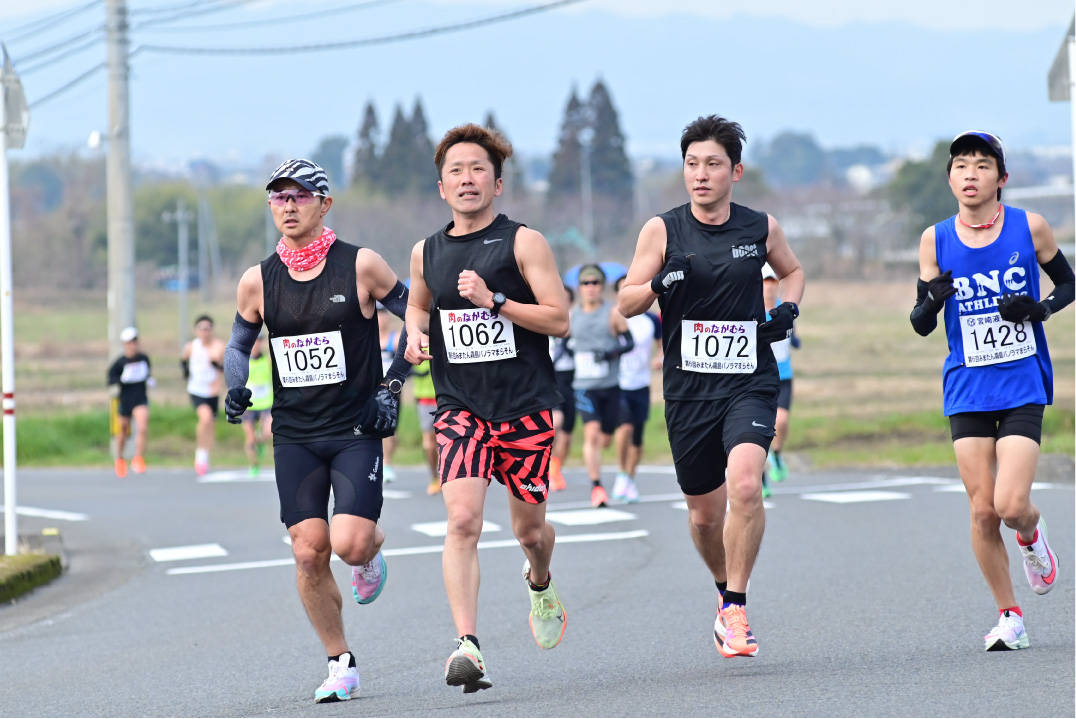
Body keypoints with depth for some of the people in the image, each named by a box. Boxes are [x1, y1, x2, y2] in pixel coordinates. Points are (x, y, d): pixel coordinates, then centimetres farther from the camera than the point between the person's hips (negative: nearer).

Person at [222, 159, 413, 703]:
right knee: (308, 553, -5)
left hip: (356, 429, -3)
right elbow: (239, 343, 17)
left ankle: (371, 553, 23)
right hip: (294, 435, 3)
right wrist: (236, 387, -3)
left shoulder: (360, 266, -5)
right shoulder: (258, 281, 3)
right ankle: (341, 664, 10)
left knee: (348, 544, -16)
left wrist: (392, 386, -3)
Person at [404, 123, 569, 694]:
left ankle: (540, 583, 47)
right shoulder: (426, 253, 8)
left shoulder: (523, 242, -4)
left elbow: (559, 320, -9)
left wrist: (493, 301, -20)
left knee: (528, 528, 9)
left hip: (527, 406, -1)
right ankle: (467, 646, -25)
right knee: (462, 519, -19)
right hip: (461, 407, 2)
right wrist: (415, 332, 6)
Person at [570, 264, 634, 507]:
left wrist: (610, 353, -20)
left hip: (611, 385, 0)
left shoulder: (613, 313, -3)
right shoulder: (573, 316, 6)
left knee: (605, 439, 9)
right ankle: (596, 487, -15)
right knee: (592, 433, -17)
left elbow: (629, 342, -5)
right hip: (584, 385, 0)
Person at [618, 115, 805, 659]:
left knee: (745, 485, -24)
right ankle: (725, 592, 38)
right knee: (704, 511, 9)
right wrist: (659, 283, -21)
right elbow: (626, 303, 0)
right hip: (689, 387, 1)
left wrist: (788, 308, 3)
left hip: (750, 383, -1)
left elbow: (792, 271, 24)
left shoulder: (761, 228, 4)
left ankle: (735, 608, -12)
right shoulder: (663, 230, 0)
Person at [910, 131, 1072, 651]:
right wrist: (932, 301, -18)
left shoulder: (1029, 228, -2)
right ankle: (1008, 615, 16)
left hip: (1023, 383, -2)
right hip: (967, 389, 2)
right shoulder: (935, 240, 1)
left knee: (1011, 505, -14)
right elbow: (921, 326, 5)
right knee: (983, 511, -1)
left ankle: (1031, 535, 22)